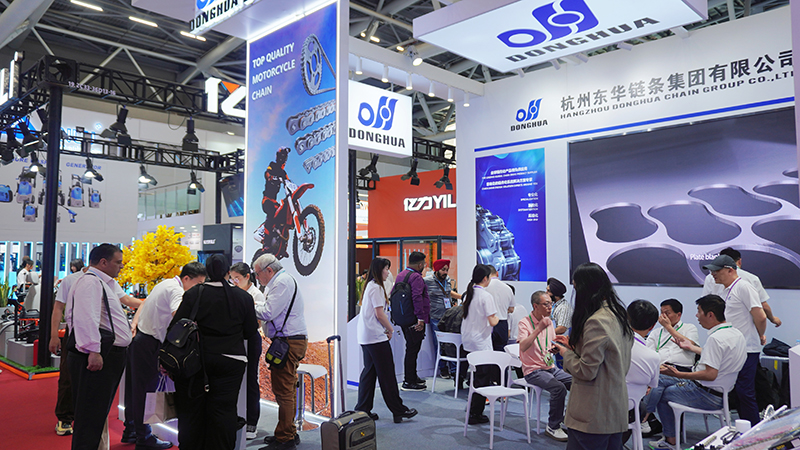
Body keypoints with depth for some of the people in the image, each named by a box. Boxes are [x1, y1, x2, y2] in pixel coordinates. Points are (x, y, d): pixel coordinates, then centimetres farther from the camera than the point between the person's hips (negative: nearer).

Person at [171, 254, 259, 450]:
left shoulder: (193, 295, -5)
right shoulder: (243, 297, -1)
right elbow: (251, 332, 4)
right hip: (230, 360, 0)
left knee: (192, 410, 12)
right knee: (224, 410, 6)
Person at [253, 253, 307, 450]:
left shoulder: (282, 282, -13)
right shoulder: (284, 280, 20)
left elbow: (268, 313, -18)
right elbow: (272, 310, 20)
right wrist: (255, 307, 9)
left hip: (288, 343, -11)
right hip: (293, 340, 11)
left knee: (283, 391, -5)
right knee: (288, 390, 17)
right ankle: (290, 433, 28)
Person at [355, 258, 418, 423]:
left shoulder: (370, 286, 16)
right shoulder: (376, 287, -14)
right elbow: (379, 314, -17)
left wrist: (386, 329, 11)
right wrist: (391, 329, -4)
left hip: (366, 337, 10)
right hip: (376, 337, -10)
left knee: (369, 372, 12)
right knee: (387, 373, -2)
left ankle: (363, 410, 16)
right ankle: (398, 410, 6)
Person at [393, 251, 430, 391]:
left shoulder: (400, 275, 13)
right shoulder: (416, 277, -17)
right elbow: (417, 298, -27)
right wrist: (420, 318, -25)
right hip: (414, 320, -10)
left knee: (411, 348, 20)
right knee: (413, 349, -3)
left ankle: (412, 377, 31)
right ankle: (409, 382, 3)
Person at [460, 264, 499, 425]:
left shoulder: (468, 293, 8)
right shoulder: (486, 296, -15)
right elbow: (492, 322, -18)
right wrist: (497, 318, 4)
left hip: (467, 343, 8)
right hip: (481, 344, -8)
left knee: (476, 377, 18)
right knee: (482, 379, 1)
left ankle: (474, 410, 25)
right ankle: (475, 415, 5)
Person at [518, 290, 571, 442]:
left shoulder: (549, 322, 10)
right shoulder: (525, 323, -13)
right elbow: (523, 347, -29)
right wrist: (540, 328, -32)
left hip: (550, 367, 7)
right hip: (533, 371, -7)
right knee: (559, 388, -29)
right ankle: (553, 427, -10)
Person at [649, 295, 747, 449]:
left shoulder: (715, 338, -26)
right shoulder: (736, 333, 5)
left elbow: (711, 374, -31)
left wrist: (678, 374, -28)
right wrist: (691, 347, 29)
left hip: (707, 396, -10)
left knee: (663, 394, 6)